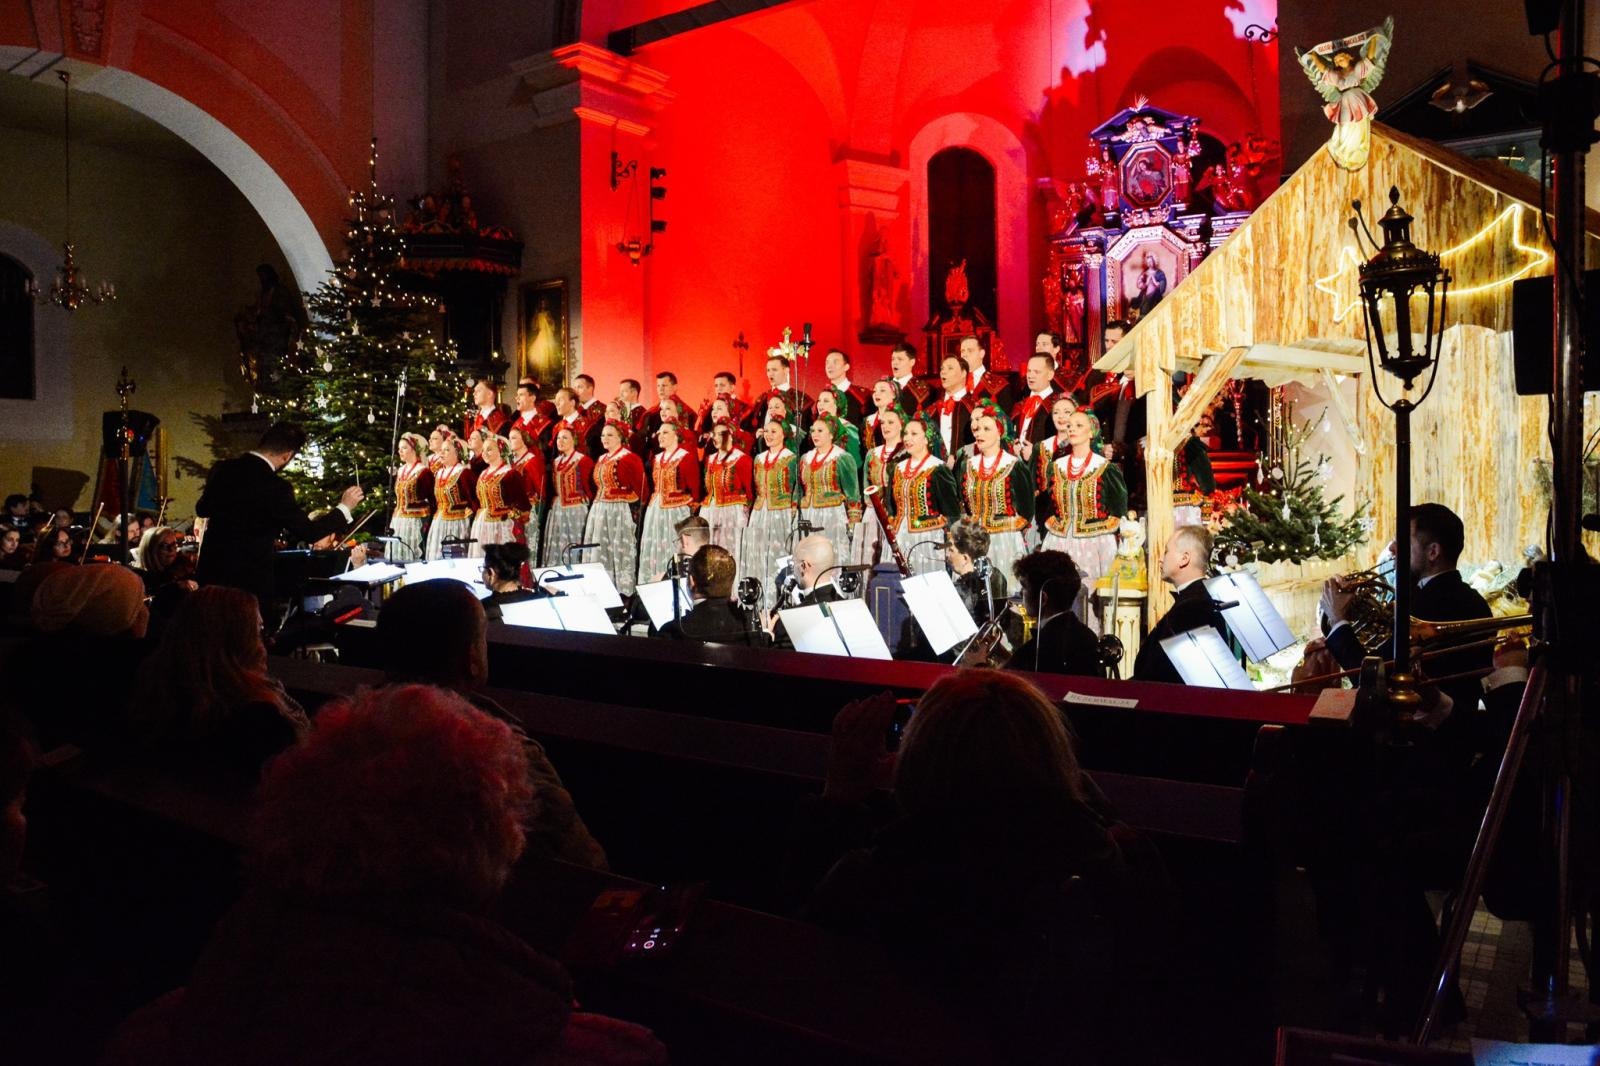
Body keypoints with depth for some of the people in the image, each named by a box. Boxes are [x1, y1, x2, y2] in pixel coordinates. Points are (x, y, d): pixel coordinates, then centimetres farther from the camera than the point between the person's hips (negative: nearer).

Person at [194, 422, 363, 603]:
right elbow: (308, 532, -13)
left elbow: (202, 509, 16)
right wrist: (344, 507, -2)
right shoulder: (275, 487, -21)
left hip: (211, 572, 7)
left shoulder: (222, 468, -1)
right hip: (248, 581, -6)